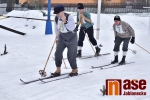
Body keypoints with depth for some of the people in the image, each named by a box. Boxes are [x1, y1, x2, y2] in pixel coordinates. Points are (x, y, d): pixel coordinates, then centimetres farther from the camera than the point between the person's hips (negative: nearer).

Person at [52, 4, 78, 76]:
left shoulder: (69, 17, -24)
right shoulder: (56, 18, -6)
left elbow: (72, 28, -34)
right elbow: (56, 29, 7)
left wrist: (65, 22, -42)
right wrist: (57, 38, 10)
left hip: (71, 38, -5)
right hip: (62, 38, 5)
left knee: (71, 55, -3)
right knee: (58, 53, -4)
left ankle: (75, 70, 18)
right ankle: (58, 70, 7)